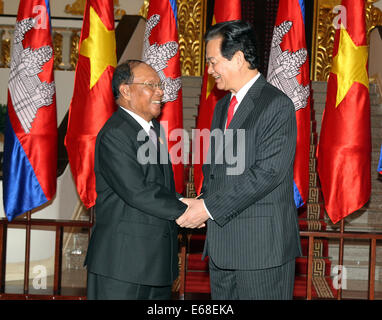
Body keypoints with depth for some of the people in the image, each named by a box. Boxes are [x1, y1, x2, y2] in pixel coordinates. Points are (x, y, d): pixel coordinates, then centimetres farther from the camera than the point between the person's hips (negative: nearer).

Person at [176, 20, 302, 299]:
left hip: (262, 245, -8)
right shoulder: (222, 107, 18)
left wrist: (209, 207, -17)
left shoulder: (277, 105, -10)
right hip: (222, 246, 8)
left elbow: (268, 172, -19)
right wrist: (201, 204, 0)